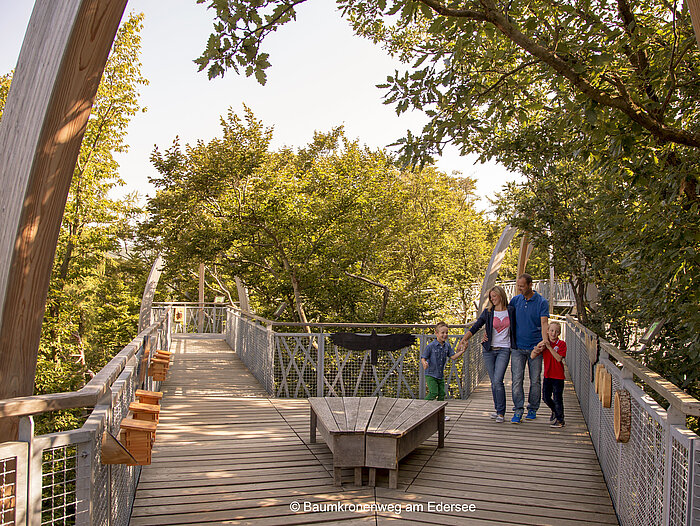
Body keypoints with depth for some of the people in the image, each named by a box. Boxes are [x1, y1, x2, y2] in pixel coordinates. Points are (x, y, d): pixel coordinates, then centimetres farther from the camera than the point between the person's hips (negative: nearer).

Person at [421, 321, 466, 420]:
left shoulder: (447, 346, 4)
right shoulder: (431, 346, -14)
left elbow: (453, 357, 6)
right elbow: (423, 358, -12)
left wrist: (462, 351, -6)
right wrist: (424, 363, -34)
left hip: (441, 375, 6)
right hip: (431, 374, -6)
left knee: (441, 394, 9)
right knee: (433, 393, -15)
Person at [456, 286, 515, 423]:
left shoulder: (511, 311, 3)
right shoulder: (488, 312, 4)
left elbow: (514, 329, 15)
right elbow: (475, 327, -1)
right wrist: (463, 340, -12)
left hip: (504, 350, -2)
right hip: (489, 350, 2)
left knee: (497, 381, -13)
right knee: (493, 382, 4)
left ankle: (501, 413, -5)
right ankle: (498, 409, 18)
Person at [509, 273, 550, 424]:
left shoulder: (542, 302, -4)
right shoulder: (515, 300, 6)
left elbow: (543, 322, -16)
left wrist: (544, 338, -34)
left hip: (535, 346, -2)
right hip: (517, 347, 2)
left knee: (535, 380, 6)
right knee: (517, 379, -6)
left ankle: (533, 409, 20)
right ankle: (518, 410, -3)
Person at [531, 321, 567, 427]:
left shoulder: (561, 344, -8)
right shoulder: (544, 343, 4)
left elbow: (559, 358, -21)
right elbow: (532, 356, -3)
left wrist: (550, 347, -26)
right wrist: (537, 349, -24)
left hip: (558, 376, -5)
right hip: (547, 375, 5)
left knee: (557, 398, -2)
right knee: (545, 397, 10)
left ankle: (560, 420, 14)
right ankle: (555, 411, 38)